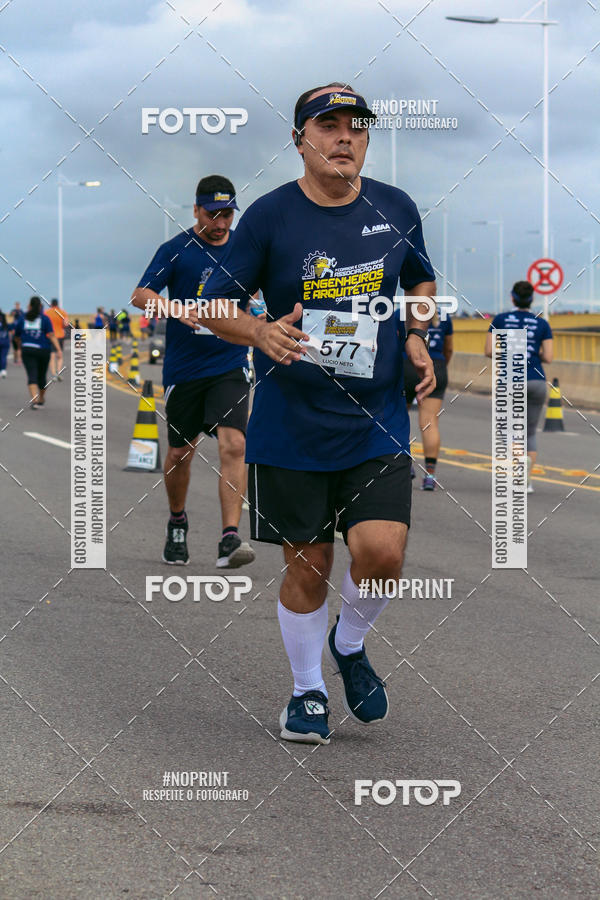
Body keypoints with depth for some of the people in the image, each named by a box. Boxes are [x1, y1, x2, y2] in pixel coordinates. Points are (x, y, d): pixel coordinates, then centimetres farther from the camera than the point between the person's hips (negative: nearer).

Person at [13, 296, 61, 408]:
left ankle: (34, 399, -28)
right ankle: (41, 399, 36)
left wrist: (22, 346, 33)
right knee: (41, 376, 16)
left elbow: (17, 336, 14)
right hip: (43, 351, 0)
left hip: (27, 350, 0)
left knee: (32, 376, -8)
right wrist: (58, 349, -11)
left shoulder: (23, 319, 4)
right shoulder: (45, 318, -2)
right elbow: (51, 335, -11)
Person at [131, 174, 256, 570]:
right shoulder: (176, 249, -4)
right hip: (183, 368, -1)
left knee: (234, 445, -17)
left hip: (230, 366, 1)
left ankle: (230, 540, -22)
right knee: (181, 451, 10)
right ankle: (177, 522, 37)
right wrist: (178, 309, -31)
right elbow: (140, 295, -14)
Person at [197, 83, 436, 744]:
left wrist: (416, 338, 4)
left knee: (382, 554, -13)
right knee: (307, 567, 5)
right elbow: (214, 308, -2)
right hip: (290, 430, -1)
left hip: (376, 425, 2)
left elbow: (421, 281, 22)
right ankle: (308, 690, 28)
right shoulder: (269, 216, -7)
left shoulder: (396, 209, 3)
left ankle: (349, 645, 18)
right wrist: (262, 332, -22)